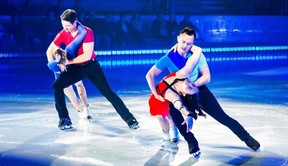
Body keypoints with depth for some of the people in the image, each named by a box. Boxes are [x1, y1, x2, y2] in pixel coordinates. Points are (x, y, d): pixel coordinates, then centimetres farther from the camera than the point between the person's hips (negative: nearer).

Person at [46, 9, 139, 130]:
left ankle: (130, 119, -4)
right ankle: (64, 119, -5)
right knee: (57, 86, -16)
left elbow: (87, 55, -27)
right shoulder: (62, 34, -8)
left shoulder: (87, 32, -21)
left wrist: (69, 61, -27)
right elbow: (50, 50, 3)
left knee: (107, 92, -9)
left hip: (91, 65, -4)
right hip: (76, 67, 4)